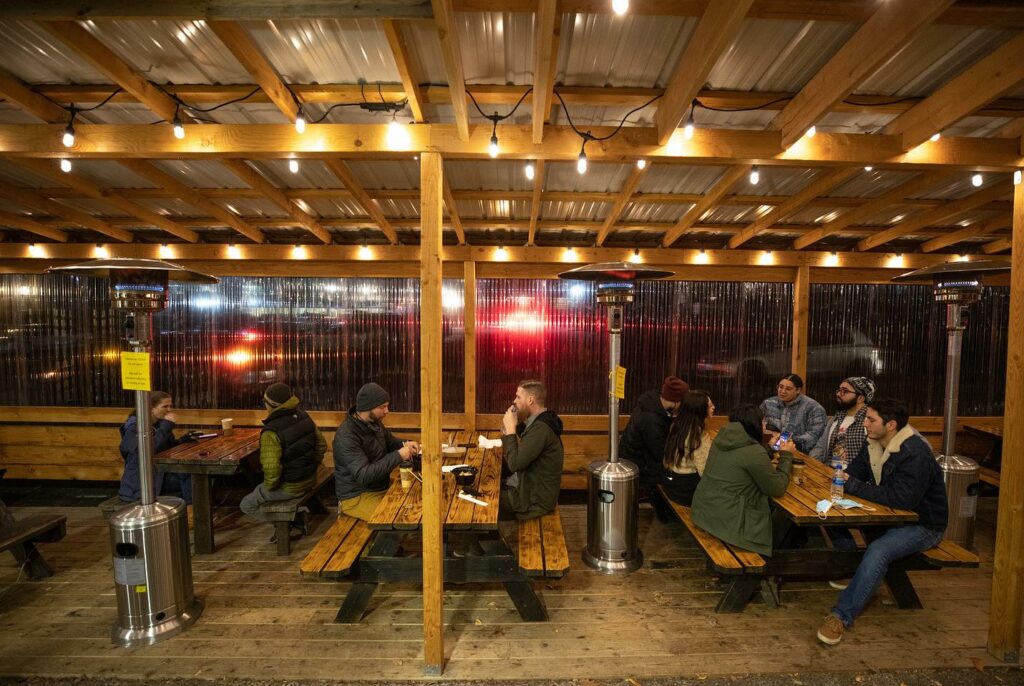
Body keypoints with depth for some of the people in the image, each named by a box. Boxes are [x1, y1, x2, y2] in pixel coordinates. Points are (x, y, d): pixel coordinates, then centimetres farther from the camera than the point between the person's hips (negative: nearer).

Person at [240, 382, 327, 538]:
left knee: (247, 505, 16)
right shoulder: (304, 417, -3)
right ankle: (298, 523, 24)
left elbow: (271, 468, -30)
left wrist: (269, 486, -10)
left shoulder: (271, 433, -26)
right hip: (310, 481, 7)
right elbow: (321, 445, 6)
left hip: (289, 487, -7)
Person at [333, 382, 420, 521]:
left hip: (382, 486, 8)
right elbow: (363, 476, -32)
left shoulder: (375, 423, 0)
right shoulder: (346, 436, -25)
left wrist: (405, 444, -5)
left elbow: (390, 441, 18)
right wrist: (398, 456, -31)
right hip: (358, 496, -8)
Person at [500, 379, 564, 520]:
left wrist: (510, 429, -20)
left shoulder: (541, 428, -27)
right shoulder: (540, 421, 4)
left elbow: (514, 464, -28)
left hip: (536, 499, -9)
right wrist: (516, 425, 3)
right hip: (530, 487, 10)